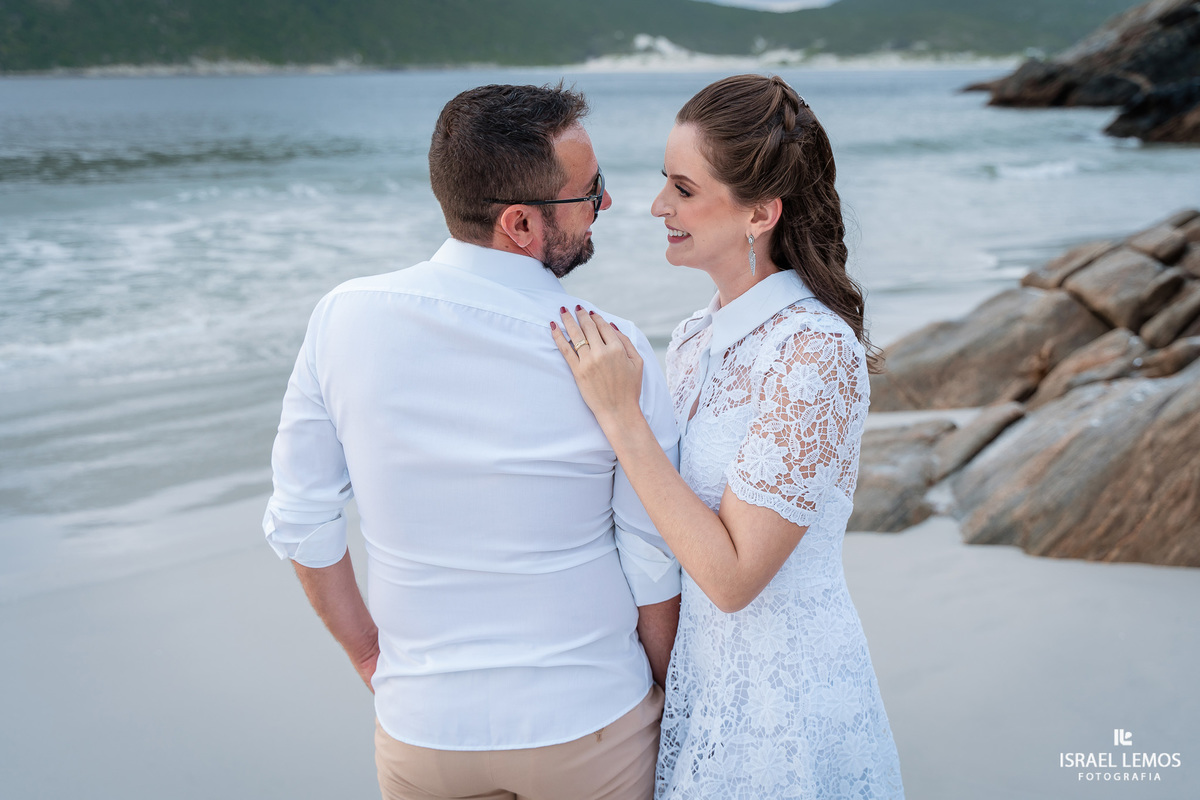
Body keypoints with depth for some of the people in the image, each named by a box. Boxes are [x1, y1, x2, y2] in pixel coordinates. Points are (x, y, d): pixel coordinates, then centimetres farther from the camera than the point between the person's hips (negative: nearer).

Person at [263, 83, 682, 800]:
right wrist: (669, 700, 6)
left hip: (423, 724, 2)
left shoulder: (343, 318, -12)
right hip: (590, 721, -1)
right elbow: (655, 564, -11)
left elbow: (301, 523, -4)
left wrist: (371, 658, 11)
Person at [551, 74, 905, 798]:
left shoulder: (817, 352, -23)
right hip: (699, 675, 7)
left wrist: (620, 415, -25)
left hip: (785, 699, -7)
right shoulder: (698, 339, 1)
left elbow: (732, 574, -24)